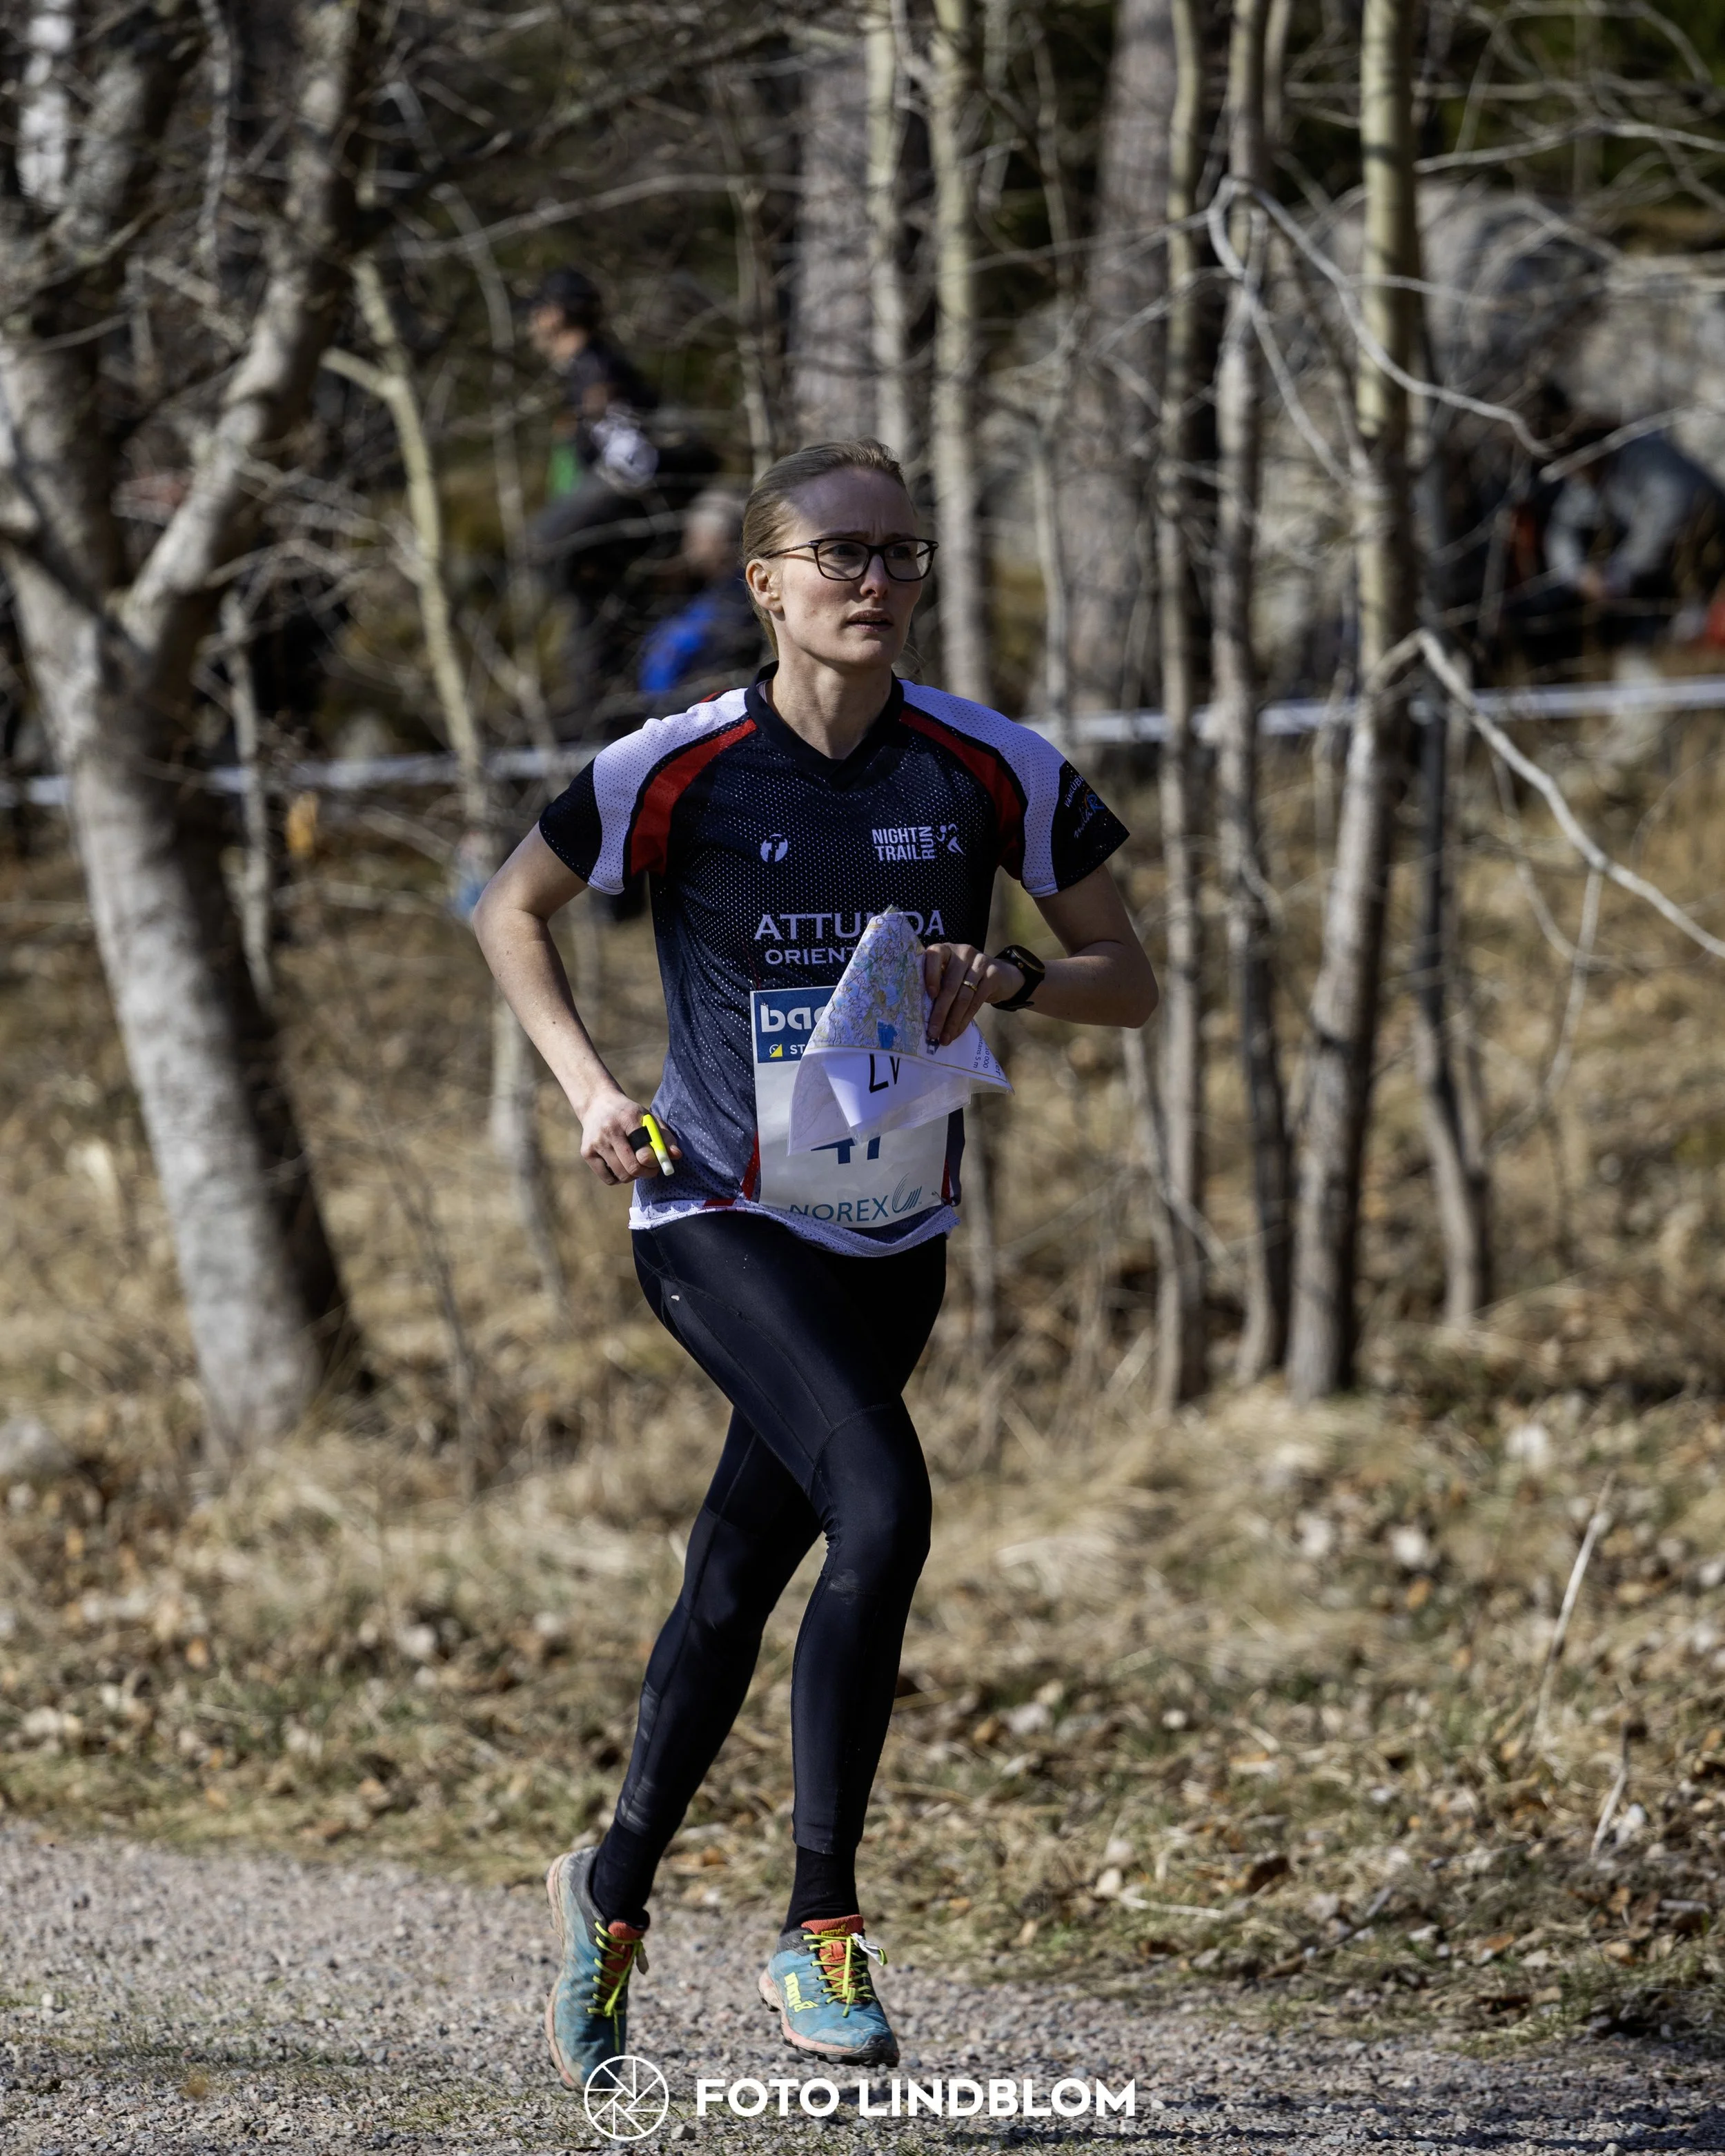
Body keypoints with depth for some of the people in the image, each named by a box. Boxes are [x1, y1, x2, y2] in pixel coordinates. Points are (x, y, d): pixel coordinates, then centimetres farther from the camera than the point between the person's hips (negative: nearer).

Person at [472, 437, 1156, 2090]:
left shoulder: (991, 769, -4)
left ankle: (613, 1889, 33)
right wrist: (588, 1086, -5)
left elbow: (1128, 979, 4)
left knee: (735, 1588, 10)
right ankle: (820, 1932, -15)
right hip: (722, 1221, -4)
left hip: (895, 1238, 4)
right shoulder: (681, 768, -9)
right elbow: (511, 910, 7)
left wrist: (1006, 977, -15)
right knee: (883, 1508, -24)